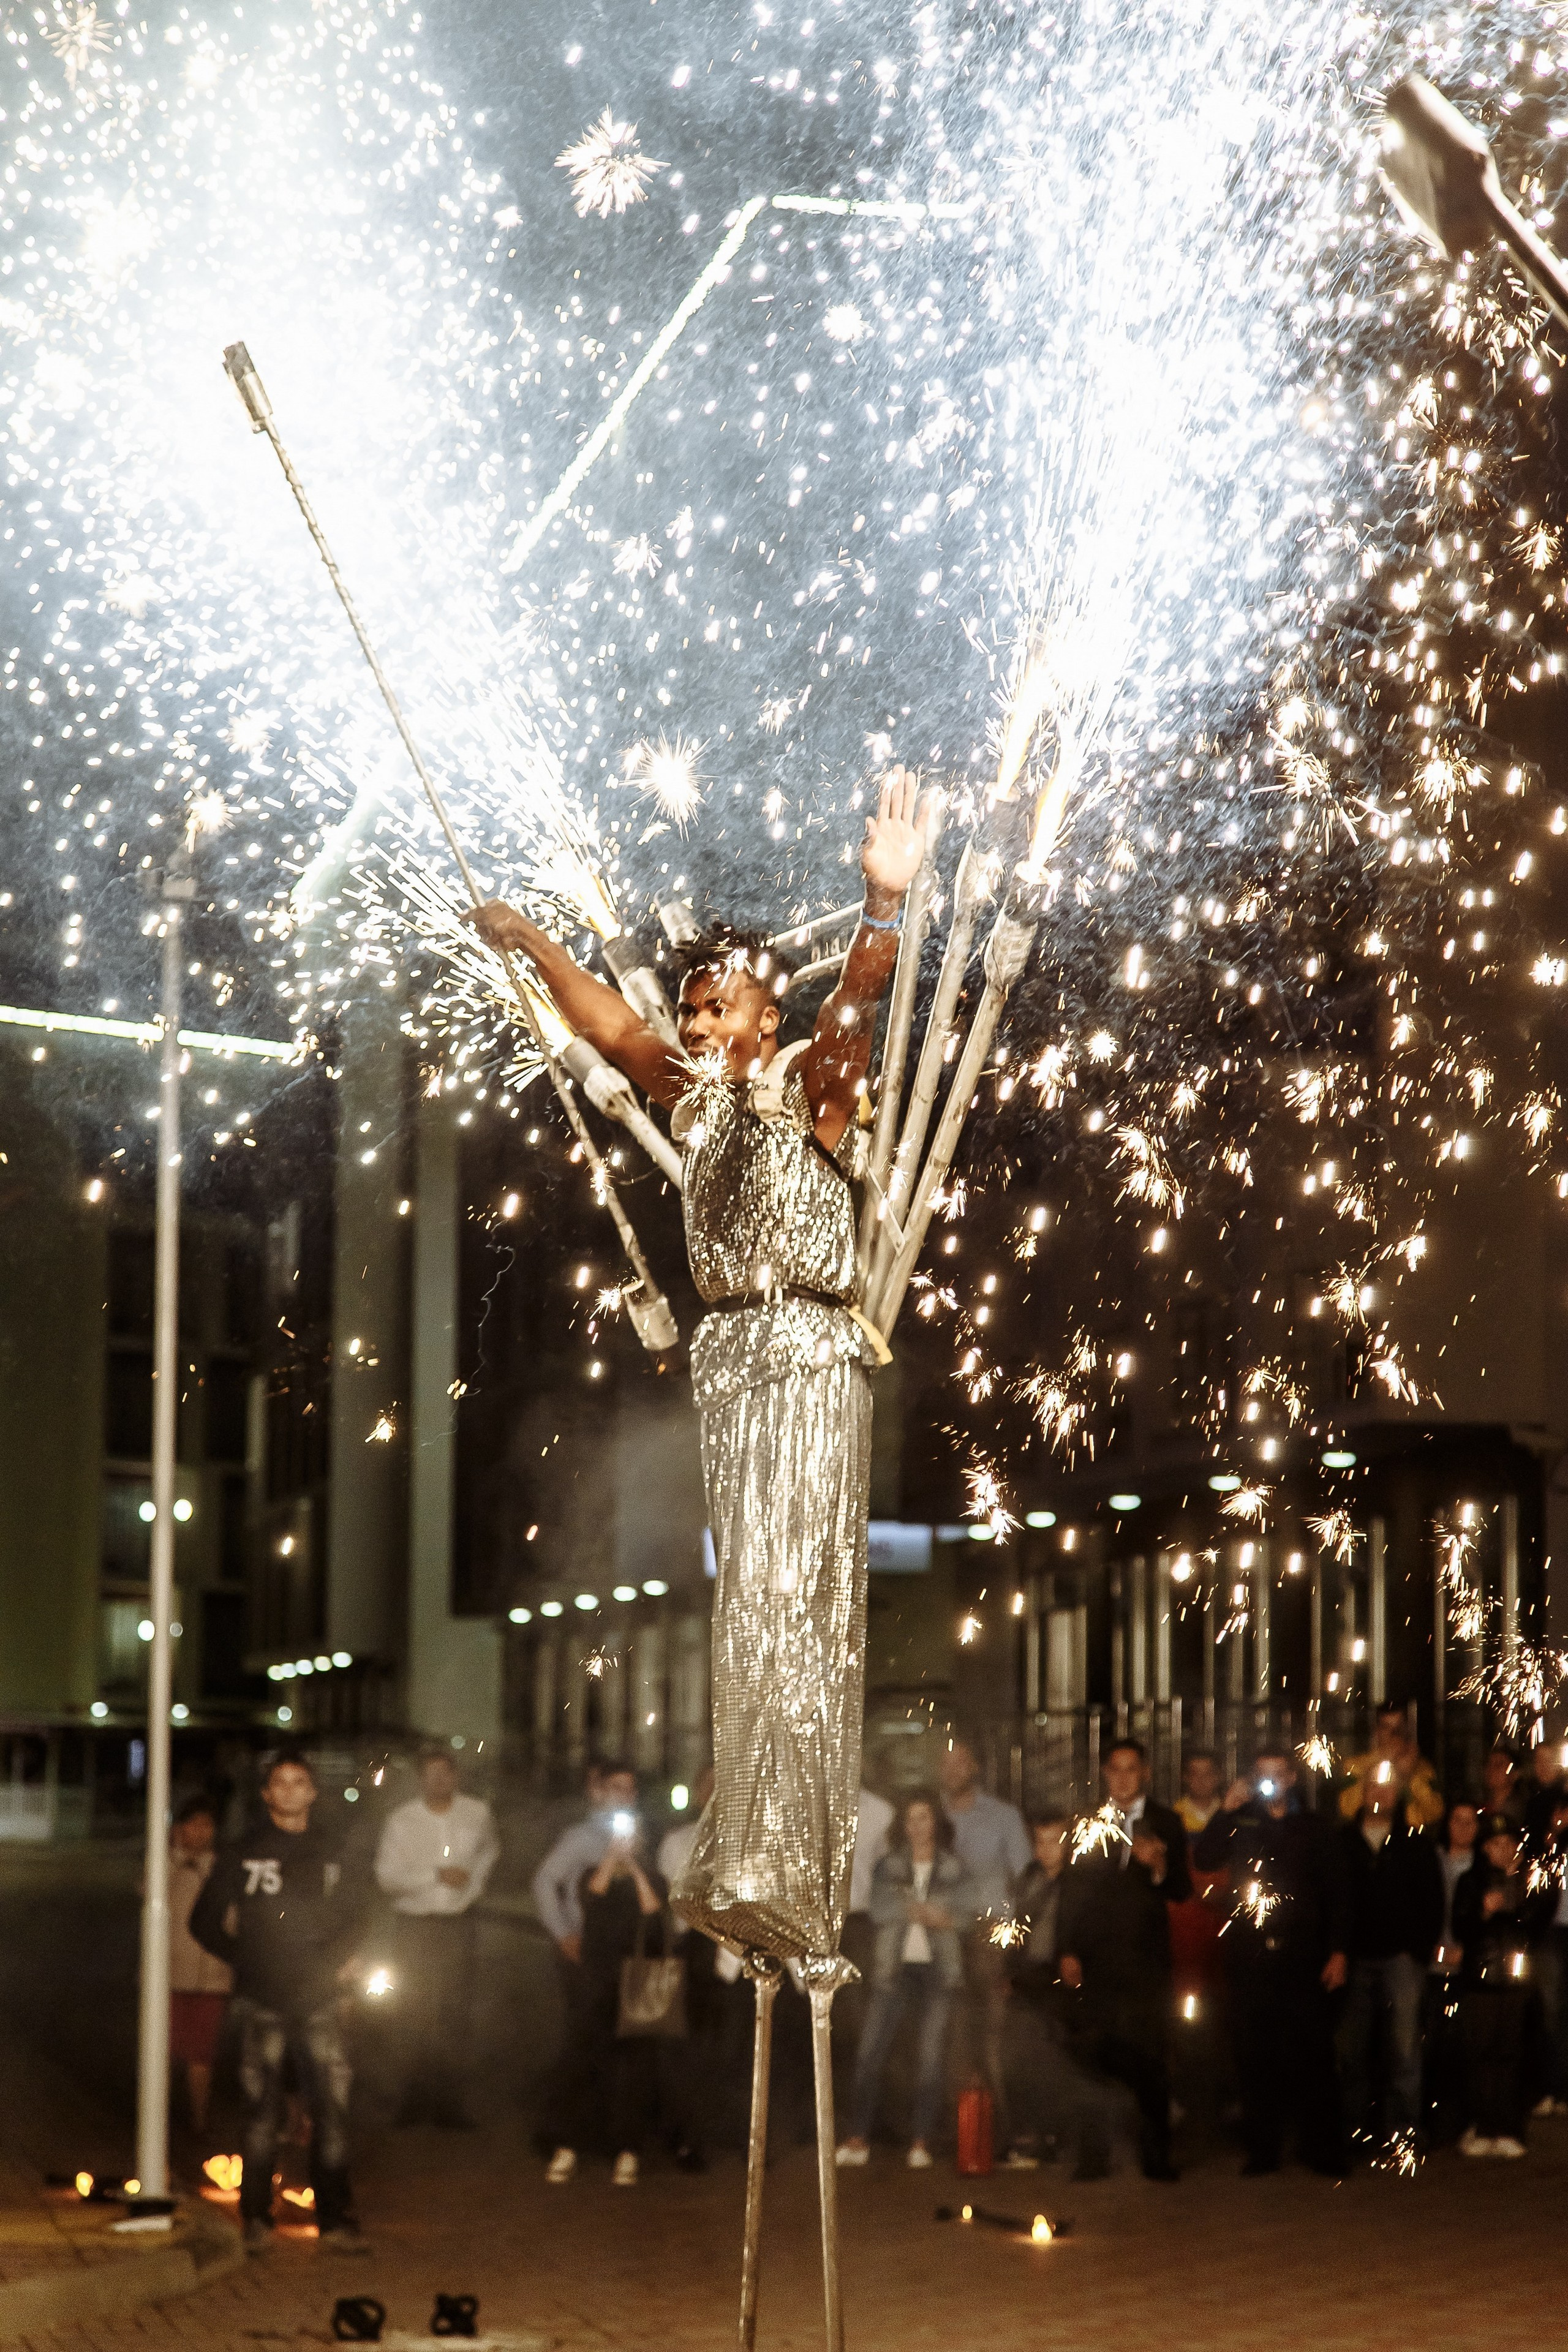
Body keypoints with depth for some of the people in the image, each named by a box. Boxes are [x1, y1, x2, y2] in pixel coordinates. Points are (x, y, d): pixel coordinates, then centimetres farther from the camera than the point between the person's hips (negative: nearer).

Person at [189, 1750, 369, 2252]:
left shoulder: (329, 1852, 10)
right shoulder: (243, 1853, 3)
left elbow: (353, 1912, 24)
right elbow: (205, 1921, 8)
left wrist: (343, 1956, 8)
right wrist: (245, 1957, 2)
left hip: (319, 2000, 2)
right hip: (262, 2002, -2)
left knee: (331, 2110, -3)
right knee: (262, 2114, 2)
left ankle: (336, 2217, 3)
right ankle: (256, 2219, 12)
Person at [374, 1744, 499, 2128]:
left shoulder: (477, 1813, 2)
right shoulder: (401, 1820, -7)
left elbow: (488, 1849, 24)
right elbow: (386, 1876, -11)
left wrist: (474, 1879, 9)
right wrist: (437, 1876, -18)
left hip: (459, 1924, 2)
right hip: (415, 1924, -2)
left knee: (455, 2015, 1)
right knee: (415, 2016, 1)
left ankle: (449, 2102, 6)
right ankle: (415, 2100, 10)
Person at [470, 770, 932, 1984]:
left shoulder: (811, 1084, -5)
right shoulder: (696, 1098, 14)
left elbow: (858, 1007, -23)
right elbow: (612, 1025, 25)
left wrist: (886, 905, -40)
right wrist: (532, 941, 27)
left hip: (813, 1359, -7)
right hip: (729, 1361, 7)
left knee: (786, 1597, -14)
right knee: (757, 1604, 6)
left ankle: (771, 1871, -18)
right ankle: (770, 1880, 9)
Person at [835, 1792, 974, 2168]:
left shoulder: (955, 1870, 8)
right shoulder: (888, 1868, 10)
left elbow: (963, 1914, -6)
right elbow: (880, 1908, -6)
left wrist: (913, 1910, -13)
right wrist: (930, 1913, -11)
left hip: (938, 1970, 0)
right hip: (894, 1967, 1)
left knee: (932, 2056, -4)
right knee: (871, 2051, -7)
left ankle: (921, 2144, 1)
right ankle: (858, 2139, -2)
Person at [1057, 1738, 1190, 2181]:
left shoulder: (1165, 1824, 10)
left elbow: (1182, 1892, 5)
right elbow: (1073, 1890, 11)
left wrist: (1159, 1868, -16)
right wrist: (1067, 1950, 4)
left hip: (1147, 1957, 0)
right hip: (1097, 1957, 1)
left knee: (1150, 2055, -5)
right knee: (1100, 2052, -5)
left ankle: (1155, 2154, -1)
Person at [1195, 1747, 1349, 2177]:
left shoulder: (1313, 1829, 9)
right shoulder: (1241, 1823, 13)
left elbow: (1337, 1893, 8)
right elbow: (1203, 1859, 0)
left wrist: (1339, 1951, 0)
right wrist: (1226, 1810, -6)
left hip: (1301, 1958, -1)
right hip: (1249, 1960, 2)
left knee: (1310, 2055, -5)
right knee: (1254, 2057, 2)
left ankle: (1321, 2150, 1)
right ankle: (1262, 2150, 9)